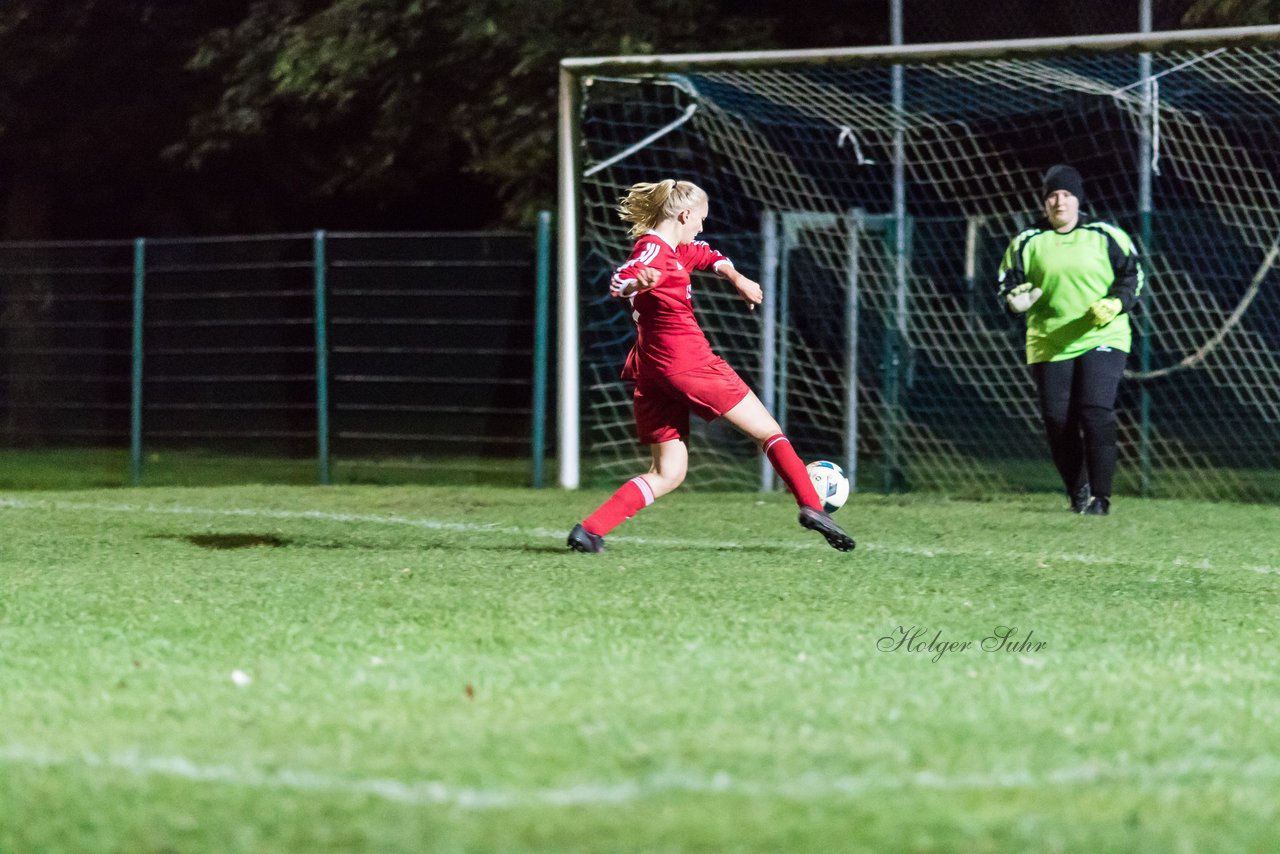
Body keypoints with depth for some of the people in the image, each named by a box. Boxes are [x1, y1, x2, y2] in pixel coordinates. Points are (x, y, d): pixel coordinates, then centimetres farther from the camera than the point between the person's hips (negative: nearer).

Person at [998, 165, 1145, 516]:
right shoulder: (1027, 243, 7)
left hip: (1102, 339, -2)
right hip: (1049, 347, 2)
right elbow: (1008, 286, 10)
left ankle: (1100, 496, -9)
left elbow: (1133, 275, 5)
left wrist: (1115, 304, -13)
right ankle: (1078, 492, 19)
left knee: (1096, 414, -17)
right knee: (1058, 422, -1)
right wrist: (1016, 300, -14)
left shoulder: (1106, 236, 3)